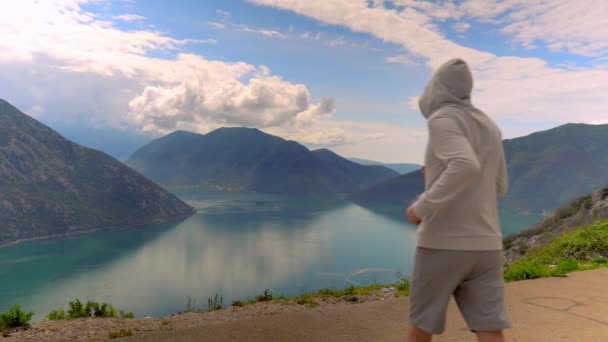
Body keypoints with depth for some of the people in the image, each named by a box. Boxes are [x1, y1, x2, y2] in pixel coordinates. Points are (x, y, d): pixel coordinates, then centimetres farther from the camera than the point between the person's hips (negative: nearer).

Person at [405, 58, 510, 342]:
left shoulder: (441, 120, -10)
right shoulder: (490, 128, 16)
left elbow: (467, 166, -29)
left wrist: (422, 207, -18)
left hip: (442, 243, -6)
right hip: (484, 244, 7)